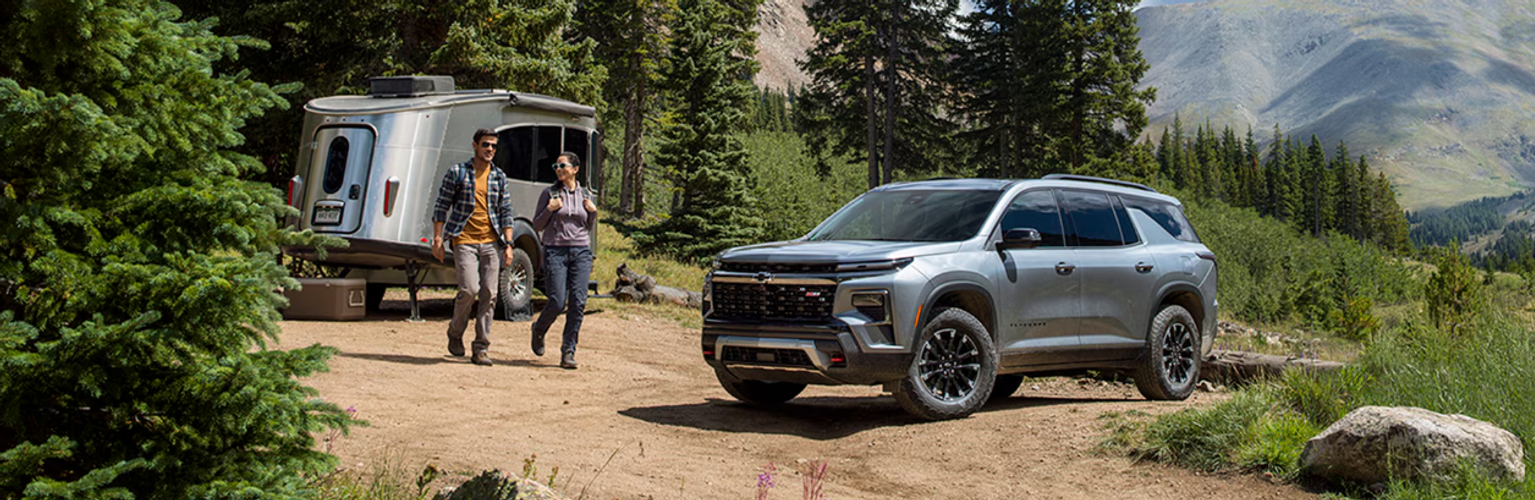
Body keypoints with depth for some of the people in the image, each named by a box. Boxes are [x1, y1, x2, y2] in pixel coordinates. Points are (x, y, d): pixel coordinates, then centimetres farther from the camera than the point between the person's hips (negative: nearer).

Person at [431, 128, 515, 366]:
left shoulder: (499, 177, 12)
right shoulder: (457, 173, 2)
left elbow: (506, 213, 12)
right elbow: (441, 207, 3)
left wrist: (508, 244, 3)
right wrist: (437, 239, -4)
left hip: (491, 242, 3)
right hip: (464, 240, -3)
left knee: (489, 294, -2)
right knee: (469, 289, -16)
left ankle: (481, 348, 6)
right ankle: (455, 333, 11)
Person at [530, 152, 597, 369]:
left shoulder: (585, 195, 11)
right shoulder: (550, 193, 3)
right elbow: (537, 225, 5)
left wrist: (593, 212, 1)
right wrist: (549, 210, -11)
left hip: (581, 252, 3)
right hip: (555, 251, -2)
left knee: (578, 302, -7)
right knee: (557, 302, -9)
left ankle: (568, 352, 1)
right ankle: (539, 330, 24)